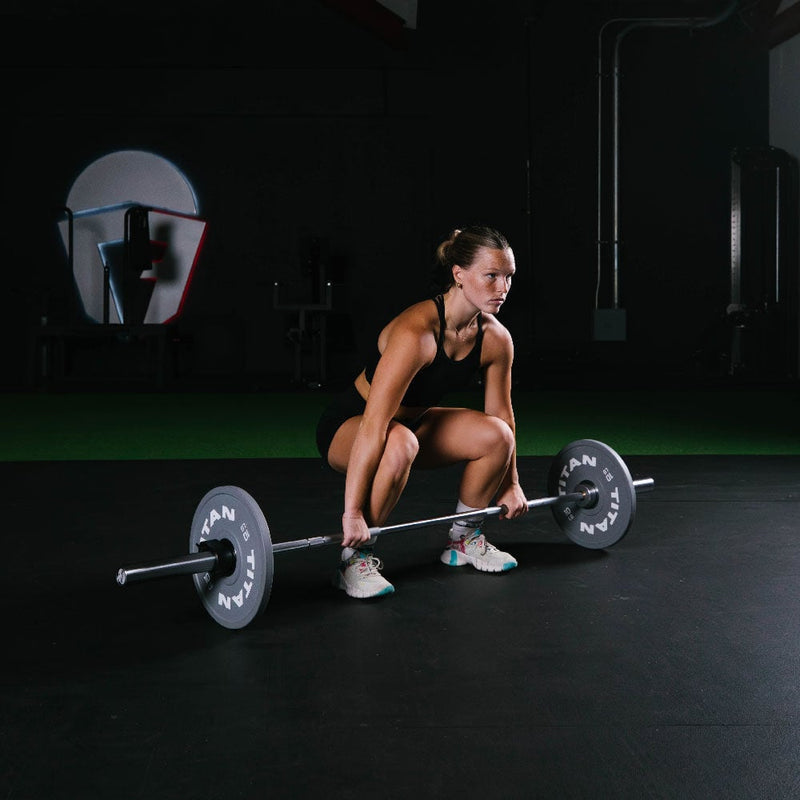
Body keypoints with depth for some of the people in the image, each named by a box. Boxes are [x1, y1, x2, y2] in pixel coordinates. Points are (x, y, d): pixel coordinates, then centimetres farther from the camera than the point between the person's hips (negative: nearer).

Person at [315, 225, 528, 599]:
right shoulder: (416, 332, -35)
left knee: (496, 435, -16)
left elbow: (502, 413, 3)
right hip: (348, 424, -6)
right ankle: (356, 557, -20)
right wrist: (352, 511, -38)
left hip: (413, 420, 7)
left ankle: (464, 540, 7)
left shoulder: (496, 339, -13)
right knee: (399, 443, -39)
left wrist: (511, 482, 10)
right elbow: (374, 425, -38)